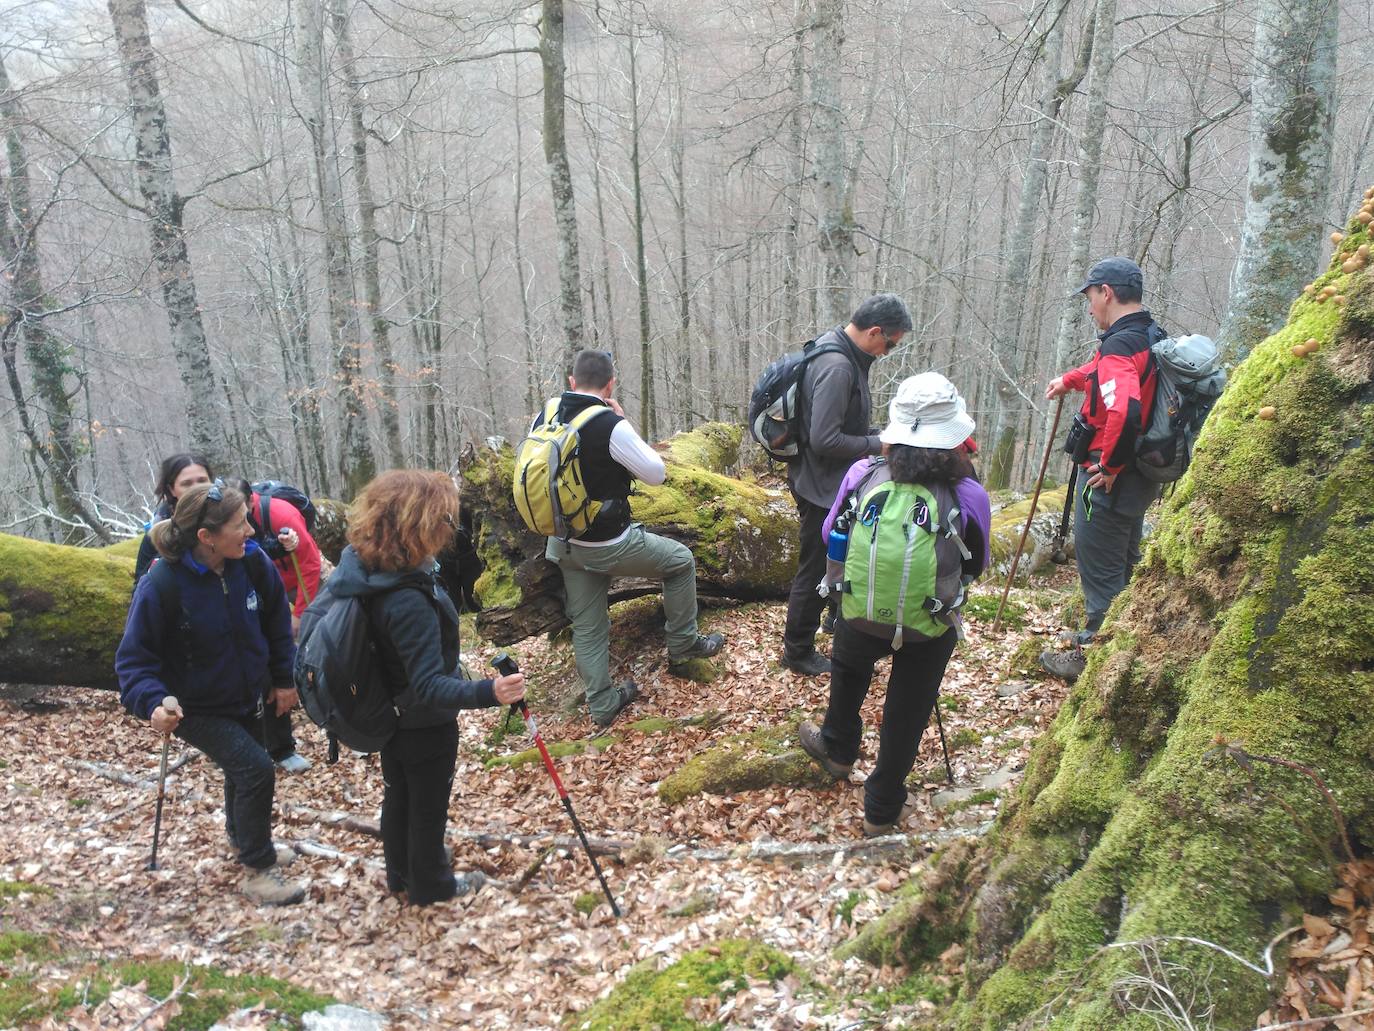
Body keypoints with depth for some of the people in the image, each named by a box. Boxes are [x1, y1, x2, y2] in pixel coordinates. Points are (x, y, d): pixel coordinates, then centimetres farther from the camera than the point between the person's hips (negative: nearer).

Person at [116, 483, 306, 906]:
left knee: (244, 768, 24)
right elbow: (134, 659, -21)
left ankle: (244, 839, 53)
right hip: (196, 708, -6)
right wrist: (153, 703, -38)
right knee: (256, 769, -17)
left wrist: (284, 677, 3)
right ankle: (258, 871, 2)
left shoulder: (251, 561, -17)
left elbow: (276, 621, 0)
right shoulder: (162, 584, -30)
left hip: (244, 697, 6)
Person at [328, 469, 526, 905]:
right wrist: (488, 692, -50)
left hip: (389, 715, 8)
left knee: (399, 796, 27)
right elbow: (429, 687, -38)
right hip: (424, 726, -8)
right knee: (428, 808, 16)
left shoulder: (364, 570, -13)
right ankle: (431, 886, 39)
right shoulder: (410, 603, -40)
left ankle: (401, 875, 49)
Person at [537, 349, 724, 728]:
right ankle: (683, 644, 26)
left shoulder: (543, 419, -3)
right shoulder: (611, 426, -22)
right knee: (680, 559, 17)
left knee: (587, 626, 17)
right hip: (609, 544, -6)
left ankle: (602, 705, 27)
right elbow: (656, 473, -10)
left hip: (564, 545, 6)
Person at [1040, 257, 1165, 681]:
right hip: (1141, 479, 10)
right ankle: (1099, 635, 38)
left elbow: (1125, 410, -38)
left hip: (1109, 481, -10)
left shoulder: (1120, 344, -23)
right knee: (1123, 563, 22)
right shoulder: (1152, 337, 8)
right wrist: (1069, 380, 39)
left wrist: (1109, 465, -25)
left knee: (1100, 571, 2)